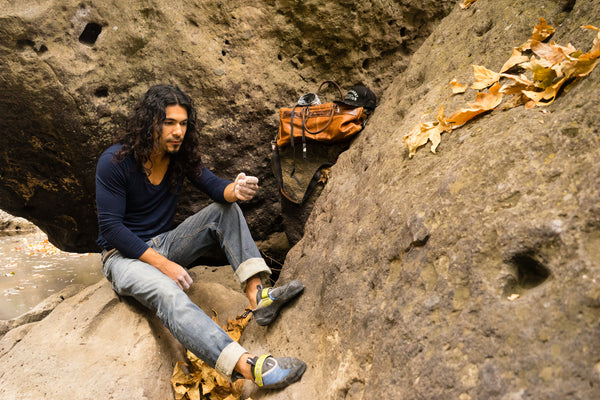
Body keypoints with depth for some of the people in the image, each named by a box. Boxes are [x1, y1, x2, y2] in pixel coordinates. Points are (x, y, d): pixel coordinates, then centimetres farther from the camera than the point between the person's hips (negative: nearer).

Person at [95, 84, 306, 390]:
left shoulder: (181, 154, -1)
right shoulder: (114, 162, -17)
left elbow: (215, 187, -11)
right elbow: (111, 228, -19)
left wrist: (235, 190, -38)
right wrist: (163, 264, -25)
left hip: (164, 244, 6)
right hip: (124, 255, -6)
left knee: (226, 210, -11)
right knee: (168, 293, -38)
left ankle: (257, 296, -27)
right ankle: (247, 366, -55)